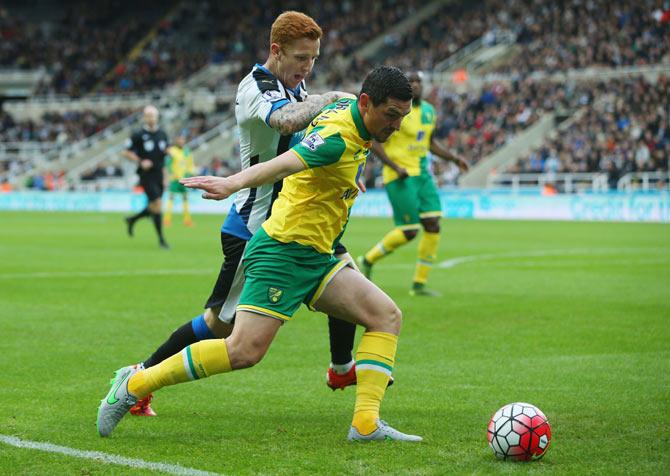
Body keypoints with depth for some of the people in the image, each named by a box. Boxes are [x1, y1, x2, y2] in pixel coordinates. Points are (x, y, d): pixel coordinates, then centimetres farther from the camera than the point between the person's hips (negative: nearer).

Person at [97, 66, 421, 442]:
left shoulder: (349, 107, 9)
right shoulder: (338, 136, -20)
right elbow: (283, 164, -38)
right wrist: (234, 183, -54)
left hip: (316, 257, 10)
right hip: (284, 251, -10)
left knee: (387, 316, -1)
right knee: (245, 351, -17)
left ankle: (367, 424, -6)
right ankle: (134, 384, -3)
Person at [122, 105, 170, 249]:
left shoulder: (162, 134, 7)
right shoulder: (139, 135, -8)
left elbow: (166, 149, 21)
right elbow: (126, 152, -3)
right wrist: (140, 162, -15)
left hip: (159, 175, 6)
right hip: (147, 176, -6)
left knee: (153, 208, 11)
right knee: (157, 205, -12)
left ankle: (132, 220, 38)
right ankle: (161, 239, -3)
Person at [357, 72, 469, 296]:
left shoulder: (428, 110, 12)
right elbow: (374, 141, -14)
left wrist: (454, 158, 13)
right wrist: (395, 167, -22)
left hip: (422, 174, 7)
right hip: (399, 177, -7)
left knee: (433, 226, -3)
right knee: (409, 231, -10)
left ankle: (420, 284, 6)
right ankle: (367, 261, 12)